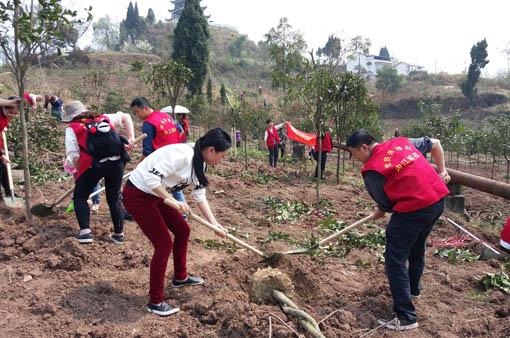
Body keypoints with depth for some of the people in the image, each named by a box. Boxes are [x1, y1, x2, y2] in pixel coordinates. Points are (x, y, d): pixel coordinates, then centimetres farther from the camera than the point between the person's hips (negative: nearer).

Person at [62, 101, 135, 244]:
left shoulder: (72, 129, 12)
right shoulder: (104, 119, 22)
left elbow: (74, 156, 4)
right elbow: (126, 117, 31)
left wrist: (78, 173, 19)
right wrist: (131, 138, 23)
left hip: (94, 165, -4)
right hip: (117, 162, 4)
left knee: (80, 197, 17)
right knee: (114, 199, 21)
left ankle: (85, 232, 5)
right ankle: (119, 234, 25)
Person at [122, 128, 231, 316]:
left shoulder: (199, 163, 2)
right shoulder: (182, 154, -28)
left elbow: (199, 195, 9)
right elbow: (150, 177, -33)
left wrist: (214, 223, 6)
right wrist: (172, 200, -28)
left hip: (156, 195, 10)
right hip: (137, 195, -10)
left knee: (182, 230, 15)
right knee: (164, 244, -8)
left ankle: (180, 277, 37)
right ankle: (155, 302, 7)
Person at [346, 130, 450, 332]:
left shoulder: (371, 170, -9)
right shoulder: (401, 141, 11)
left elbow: (385, 205, -2)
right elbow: (435, 144, 22)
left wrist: (380, 212, 20)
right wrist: (441, 170, 26)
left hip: (413, 209, -9)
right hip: (439, 200, 9)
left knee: (395, 261, 1)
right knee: (417, 247, 29)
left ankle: (405, 318, 5)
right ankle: (413, 289, 50)